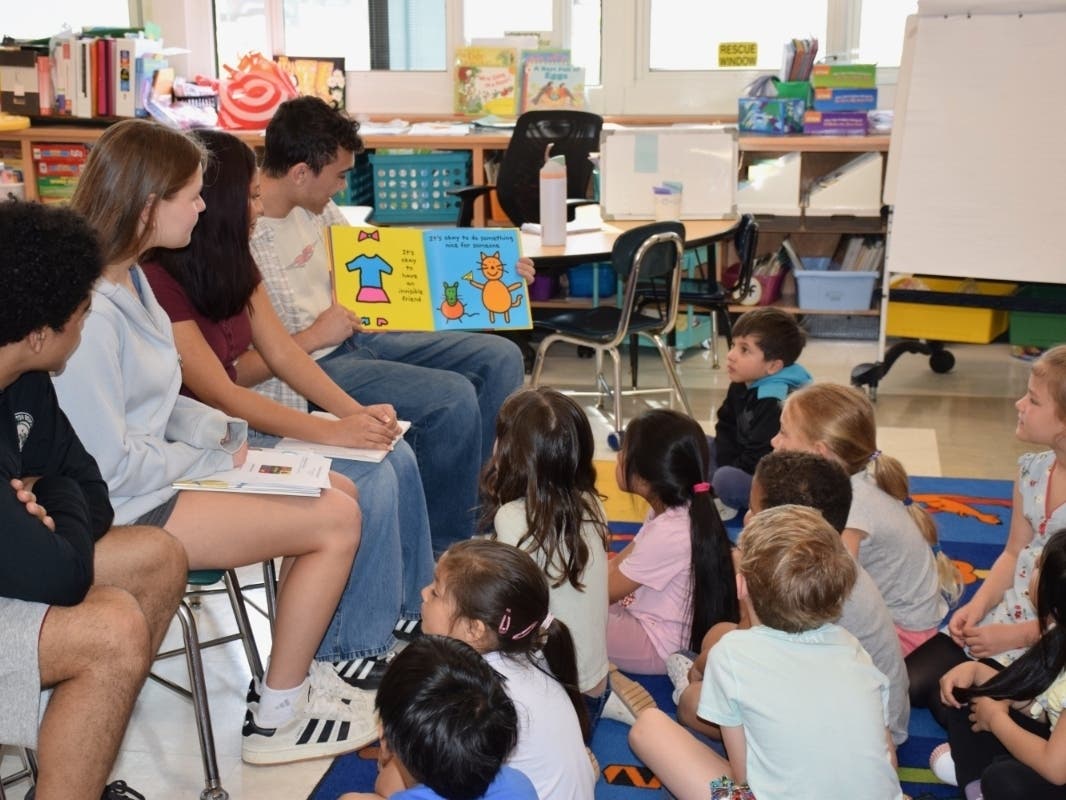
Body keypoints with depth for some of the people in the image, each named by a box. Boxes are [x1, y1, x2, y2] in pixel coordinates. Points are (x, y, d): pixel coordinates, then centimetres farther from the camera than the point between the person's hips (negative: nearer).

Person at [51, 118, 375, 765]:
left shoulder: (129, 276, 6)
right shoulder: (86, 311, -26)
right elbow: (109, 464, -25)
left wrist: (219, 430, -1)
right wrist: (212, 461, -12)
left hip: (153, 467, 10)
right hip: (118, 510, -10)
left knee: (340, 491, 7)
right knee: (336, 521, -10)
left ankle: (297, 676, 17)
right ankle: (276, 720, 5)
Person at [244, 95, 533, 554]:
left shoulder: (317, 209, 4)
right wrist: (312, 337, -18)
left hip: (351, 338, 9)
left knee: (499, 358, 2)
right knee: (453, 398, -24)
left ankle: (483, 523, 11)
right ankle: (446, 553, -2)